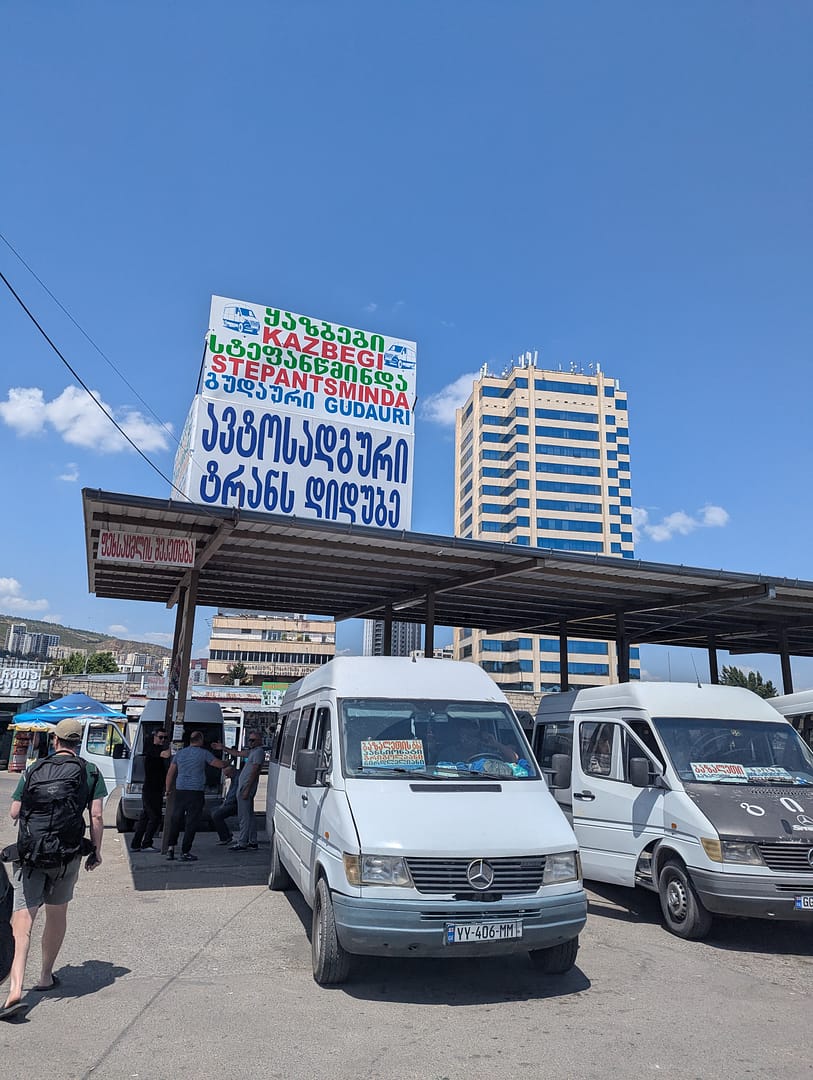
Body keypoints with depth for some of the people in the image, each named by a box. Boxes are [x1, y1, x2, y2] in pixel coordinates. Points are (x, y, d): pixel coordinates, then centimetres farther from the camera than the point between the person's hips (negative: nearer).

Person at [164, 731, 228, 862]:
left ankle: (171, 847, 12)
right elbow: (220, 764, -1)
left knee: (175, 820, 16)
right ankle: (185, 852, 2)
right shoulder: (204, 753, -4)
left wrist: (168, 789, 20)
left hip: (180, 790, 5)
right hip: (196, 792, -4)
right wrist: (226, 764, 20)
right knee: (191, 822, 1)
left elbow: (170, 773, 12)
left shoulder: (180, 753, 10)